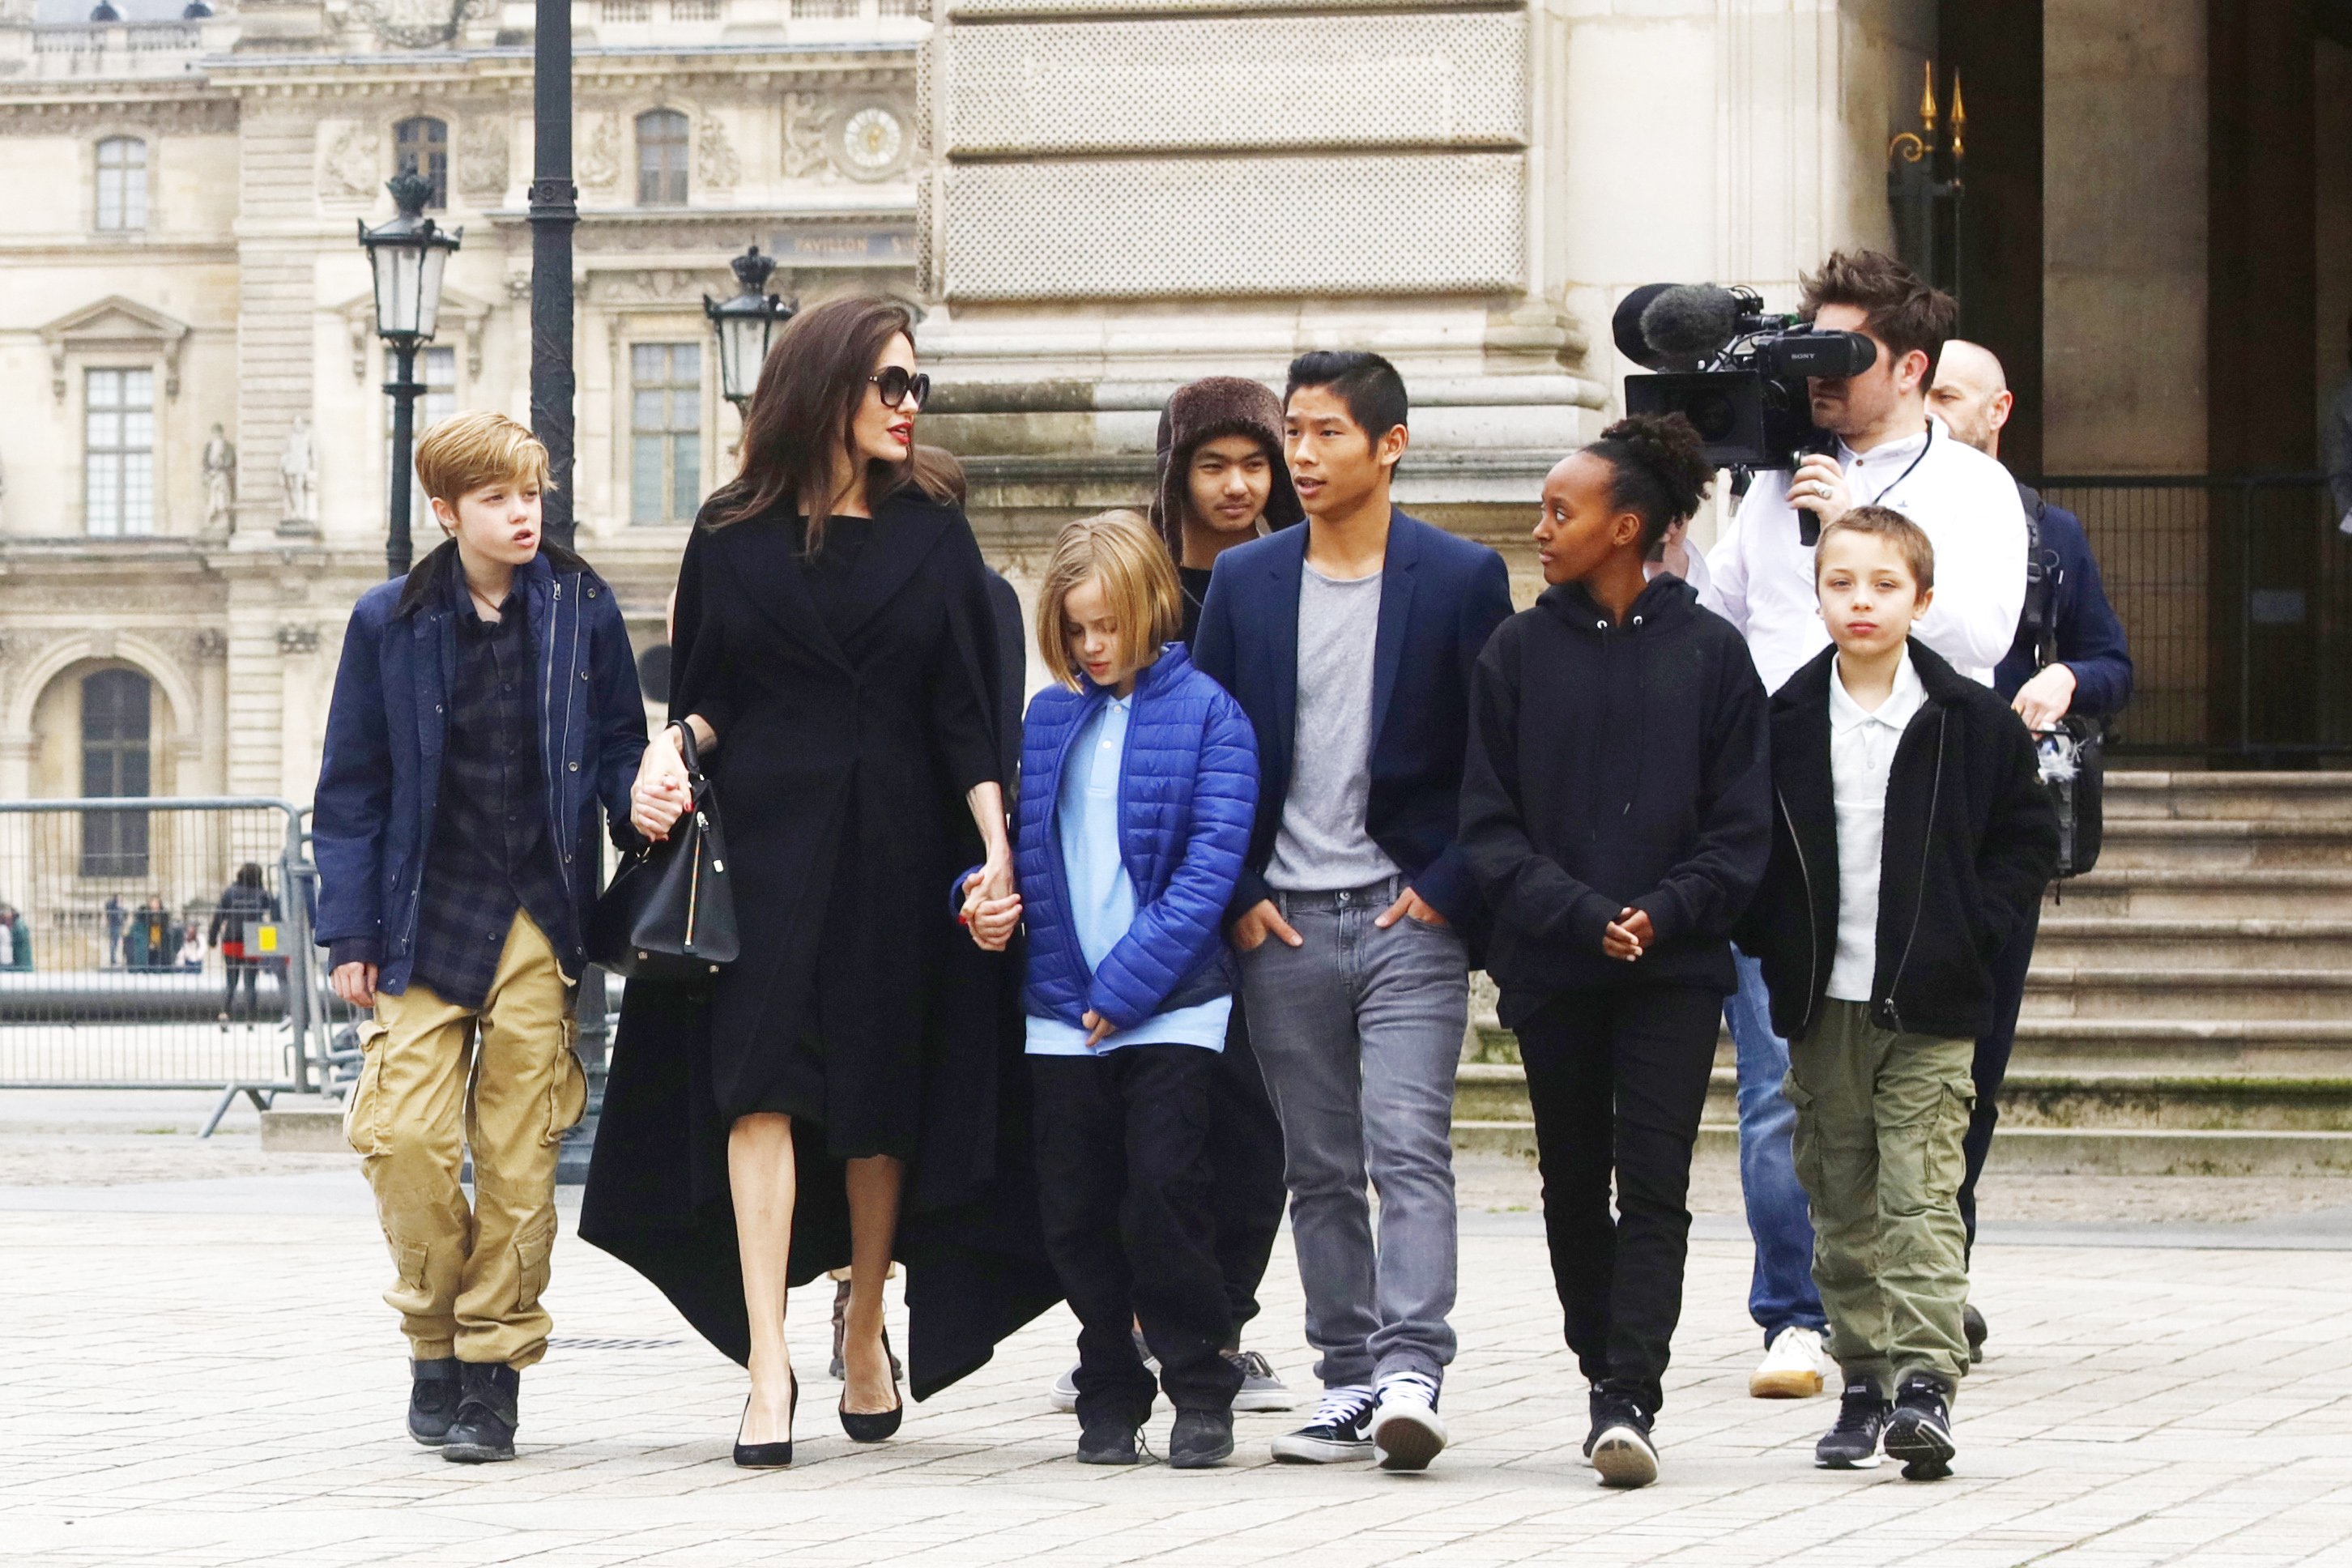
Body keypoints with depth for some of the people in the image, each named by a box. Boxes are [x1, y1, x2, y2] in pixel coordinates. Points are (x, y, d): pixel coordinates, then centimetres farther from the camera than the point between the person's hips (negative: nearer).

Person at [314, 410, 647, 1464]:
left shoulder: (582, 608, 3)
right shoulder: (391, 622, 3)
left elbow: (619, 745, 10)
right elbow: (351, 786, 6)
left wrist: (641, 807, -14)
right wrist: (349, 933, 1)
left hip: (539, 919, 0)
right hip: (427, 917, 0)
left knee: (519, 1151, -2)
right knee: (405, 1136, -9)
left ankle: (493, 1366, 8)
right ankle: (436, 1337, 12)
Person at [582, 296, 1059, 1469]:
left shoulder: (934, 536, 8)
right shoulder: (732, 535, 6)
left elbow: (966, 714, 4)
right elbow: (704, 698, 8)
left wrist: (996, 847, -7)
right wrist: (671, 756, -13)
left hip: (893, 845, 2)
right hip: (762, 840, -2)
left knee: (883, 1098, 6)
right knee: (761, 1083, -13)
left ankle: (867, 1328, 24)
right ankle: (766, 1358, -19)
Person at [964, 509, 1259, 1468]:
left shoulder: (1206, 714, -3)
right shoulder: (1048, 717, 11)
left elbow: (1210, 866, -10)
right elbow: (1025, 841, 18)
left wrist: (1126, 987, -15)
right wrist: (986, 896, -5)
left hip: (1170, 1005, -4)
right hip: (1062, 1008, 4)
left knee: (1163, 1190, -11)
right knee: (1076, 1207, 4)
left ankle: (1201, 1389, 3)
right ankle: (1109, 1392, 18)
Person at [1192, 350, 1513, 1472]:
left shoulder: (1461, 578, -1)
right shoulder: (1243, 582, 9)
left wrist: (1450, 888, -7)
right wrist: (1235, 897, 2)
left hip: (1409, 913, -4)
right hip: (1281, 919, 4)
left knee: (1409, 1146, -14)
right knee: (1318, 1168, 7)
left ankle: (1410, 1376, -19)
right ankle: (1348, 1383, 12)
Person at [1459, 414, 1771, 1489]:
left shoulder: (1709, 652, 1)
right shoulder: (1517, 653, 4)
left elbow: (1742, 825, 1)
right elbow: (1489, 825, 0)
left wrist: (1662, 914, -14)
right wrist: (1583, 915, -13)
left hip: (1676, 967, -2)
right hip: (1551, 967, 2)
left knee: (1654, 1187, -9)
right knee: (1573, 1185, 10)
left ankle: (1628, 1403, -15)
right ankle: (1609, 1378, 25)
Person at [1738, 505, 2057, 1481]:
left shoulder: (1973, 722, 0)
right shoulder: (1784, 722, 4)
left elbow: (2028, 839, 6)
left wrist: (1973, 927, -4)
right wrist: (1772, 940, 0)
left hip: (1929, 1005, -3)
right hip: (1820, 1002, 3)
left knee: (1920, 1198, -10)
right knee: (1841, 1206, 8)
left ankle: (1924, 1383, -14)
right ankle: (1862, 1382, 17)